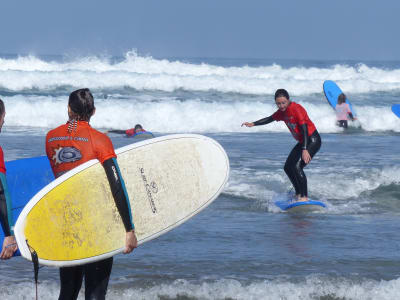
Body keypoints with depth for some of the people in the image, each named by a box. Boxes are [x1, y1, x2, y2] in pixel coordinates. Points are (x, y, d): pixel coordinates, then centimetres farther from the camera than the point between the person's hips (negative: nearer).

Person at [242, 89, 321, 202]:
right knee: (288, 167, 10)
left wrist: (304, 150, -33)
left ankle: (304, 196, -21)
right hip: (302, 142, 10)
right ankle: (298, 194, 20)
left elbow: (304, 129, -27)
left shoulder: (296, 109, -22)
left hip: (313, 140, -10)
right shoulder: (282, 112, 5)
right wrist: (253, 124, 18)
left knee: (297, 167, -22)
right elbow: (270, 118, 23)